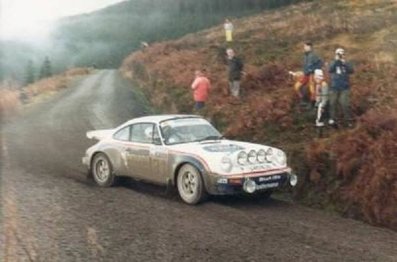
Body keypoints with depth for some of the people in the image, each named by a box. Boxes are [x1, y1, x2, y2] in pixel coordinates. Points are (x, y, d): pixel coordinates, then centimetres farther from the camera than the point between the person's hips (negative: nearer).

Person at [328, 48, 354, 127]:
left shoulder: (346, 64, 5)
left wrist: (344, 62, -21)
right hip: (334, 88, 1)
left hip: (345, 88, -1)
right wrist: (336, 60, -18)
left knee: (345, 104, -7)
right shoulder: (333, 63, 5)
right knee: (332, 103, 4)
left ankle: (348, 120, -1)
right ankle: (332, 119, 15)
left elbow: (351, 70, -14)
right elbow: (330, 69, -16)